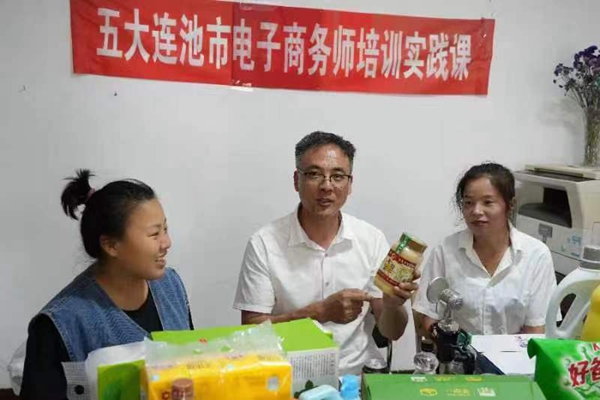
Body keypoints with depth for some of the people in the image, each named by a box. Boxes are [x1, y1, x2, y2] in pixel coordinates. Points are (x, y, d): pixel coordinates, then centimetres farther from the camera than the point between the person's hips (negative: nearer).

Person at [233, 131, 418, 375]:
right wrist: (321, 311, -18)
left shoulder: (372, 240, 0)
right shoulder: (264, 244, -7)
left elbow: (392, 332, 4)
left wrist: (392, 306, -18)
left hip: (359, 373, 3)